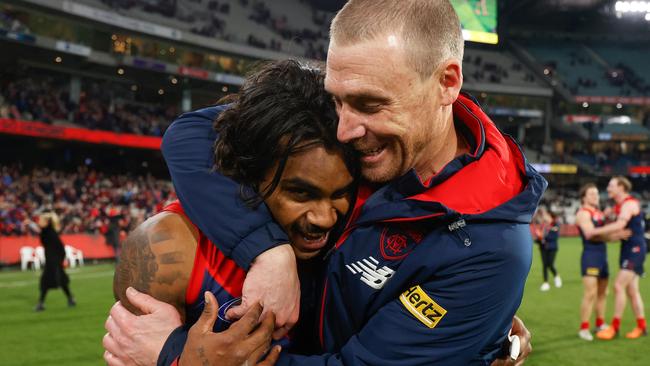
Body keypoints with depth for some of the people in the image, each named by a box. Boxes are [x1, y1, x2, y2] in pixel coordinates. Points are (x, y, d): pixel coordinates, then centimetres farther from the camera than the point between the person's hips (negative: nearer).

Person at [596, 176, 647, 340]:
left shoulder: (629, 203, -16)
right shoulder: (620, 205, 15)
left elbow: (619, 225, -30)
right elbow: (618, 227, 17)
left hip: (635, 249, -10)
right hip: (629, 249, 10)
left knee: (619, 286, -14)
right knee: (631, 290, 12)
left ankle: (615, 327, -9)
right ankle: (641, 326, 20)